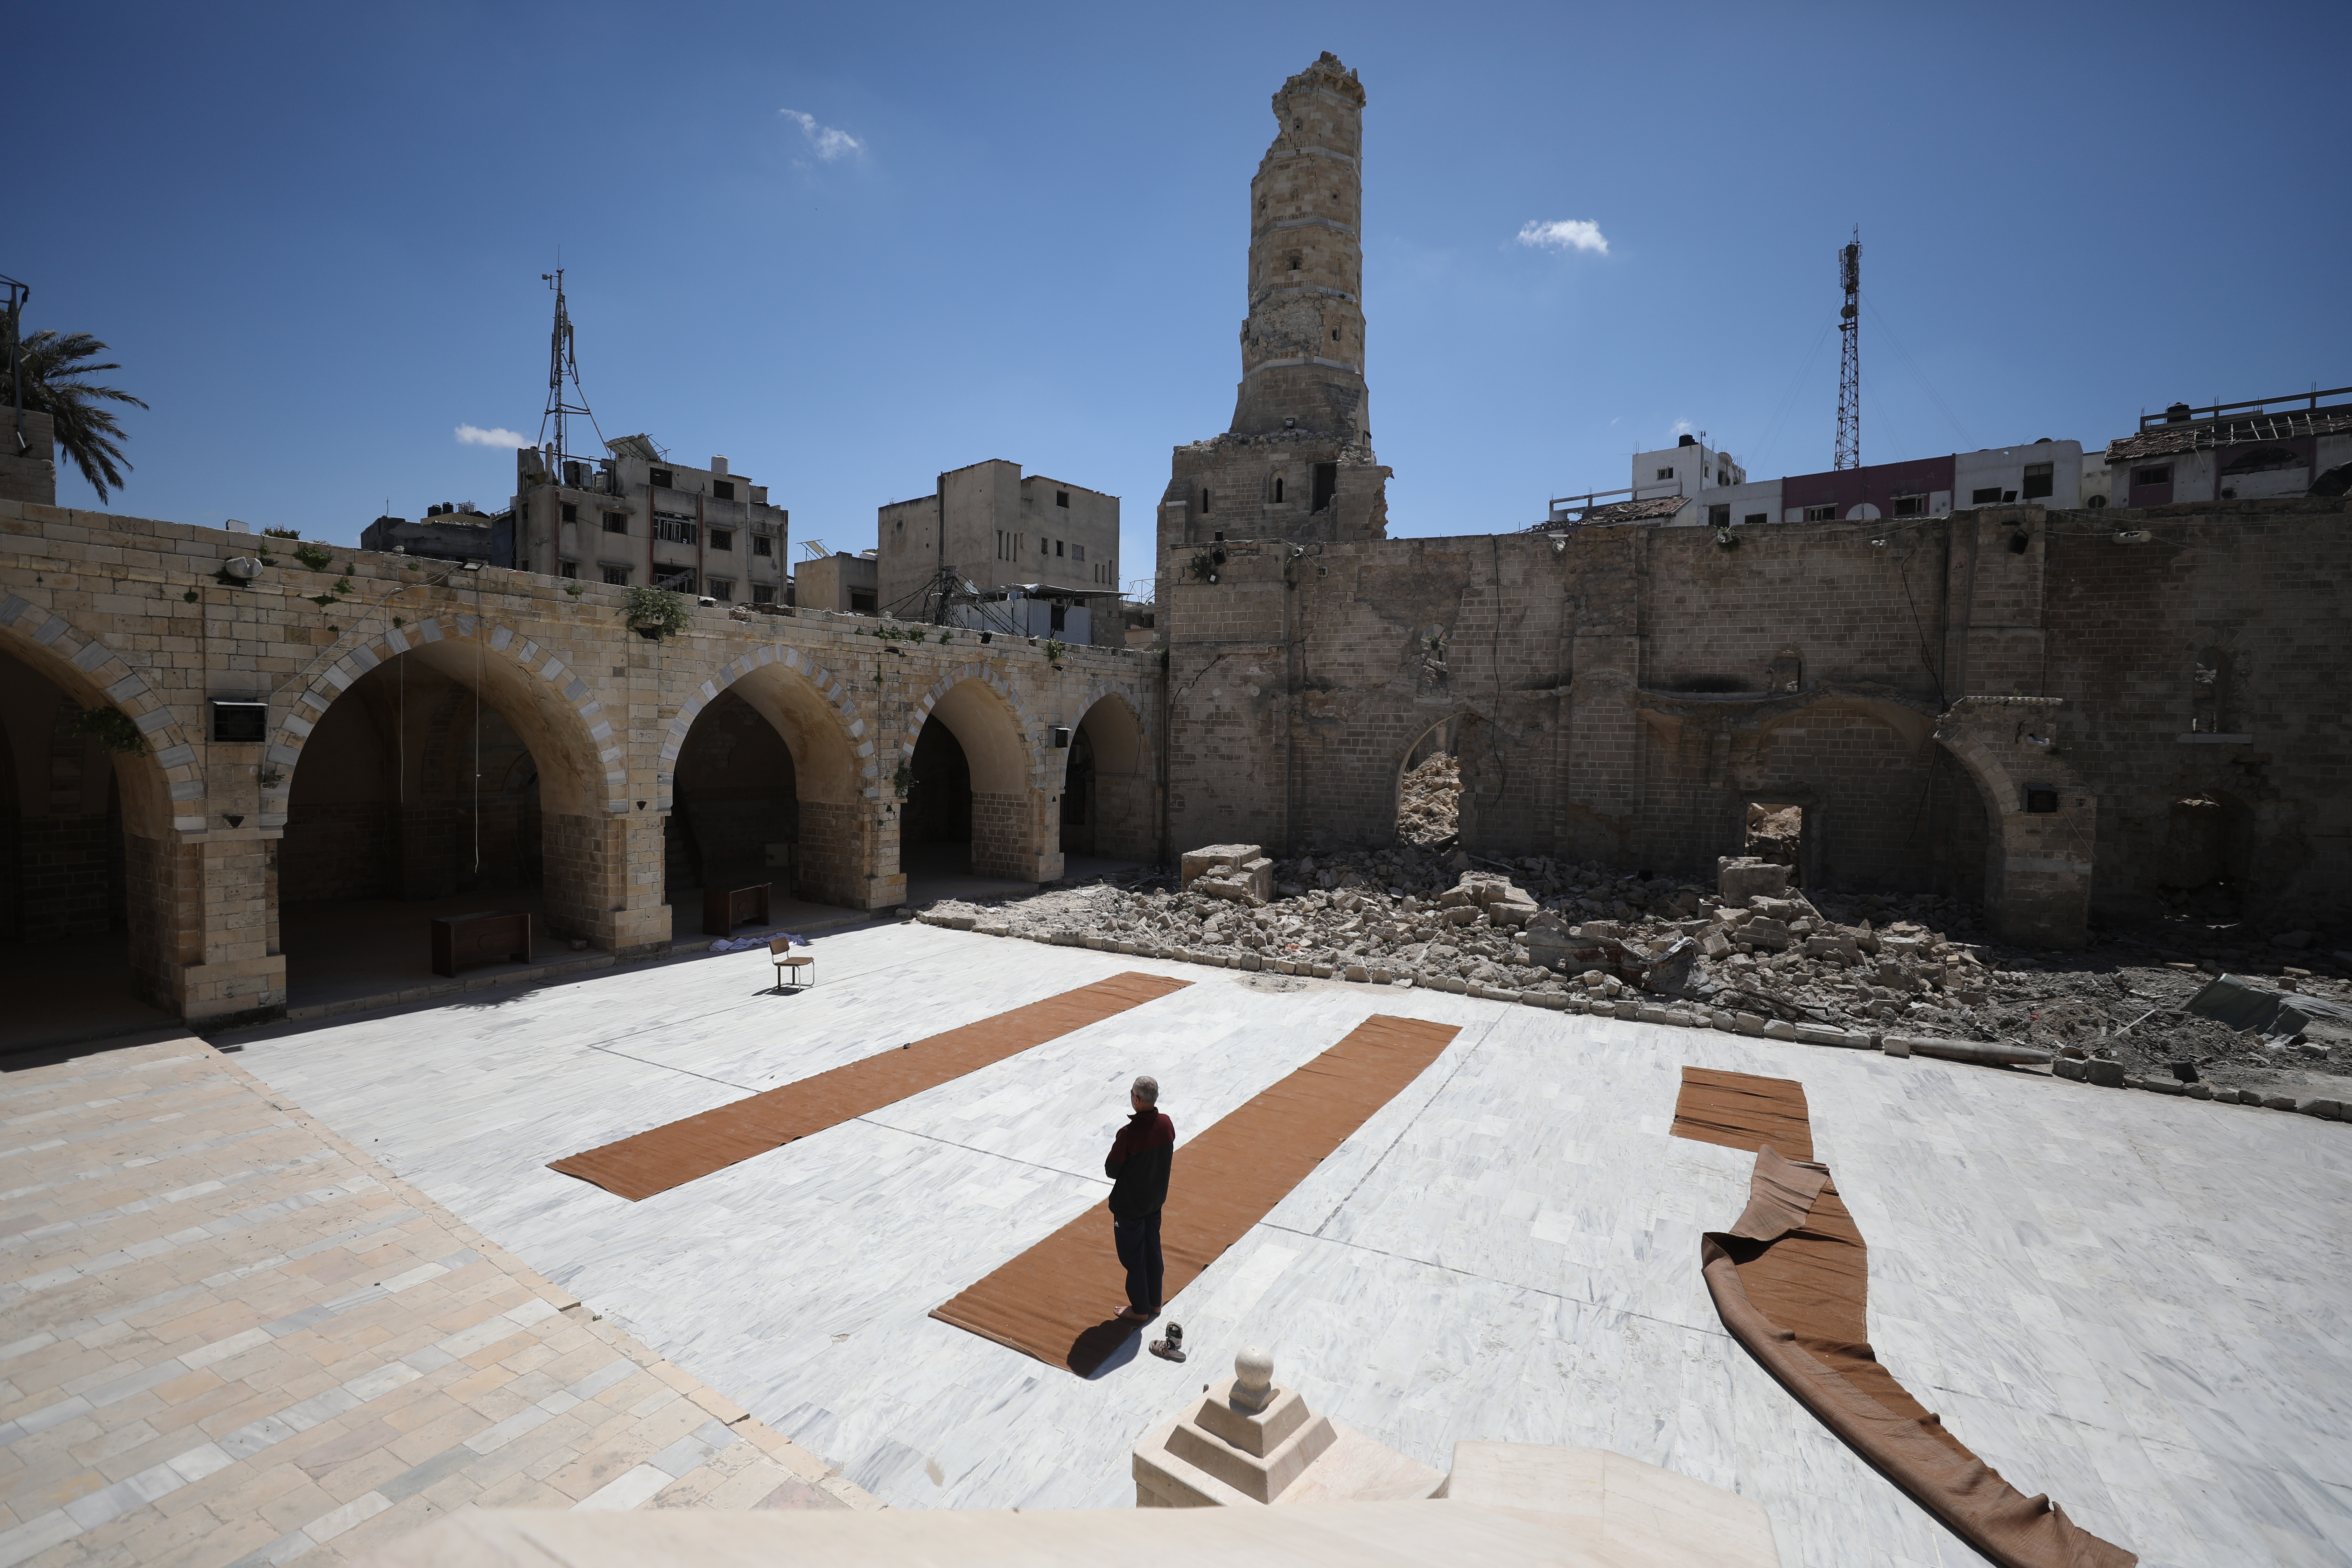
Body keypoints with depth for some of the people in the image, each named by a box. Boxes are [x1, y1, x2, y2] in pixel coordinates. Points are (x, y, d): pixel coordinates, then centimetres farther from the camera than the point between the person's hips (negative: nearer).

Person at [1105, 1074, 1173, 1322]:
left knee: (1133, 1257, 13)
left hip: (1130, 1204, -6)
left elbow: (1111, 1171, -20)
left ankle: (1140, 1310, 28)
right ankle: (1155, 1303, 37)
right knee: (1153, 1250, 22)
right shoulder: (1167, 1125, -13)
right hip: (1156, 1199, 6)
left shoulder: (1129, 1134, -32)